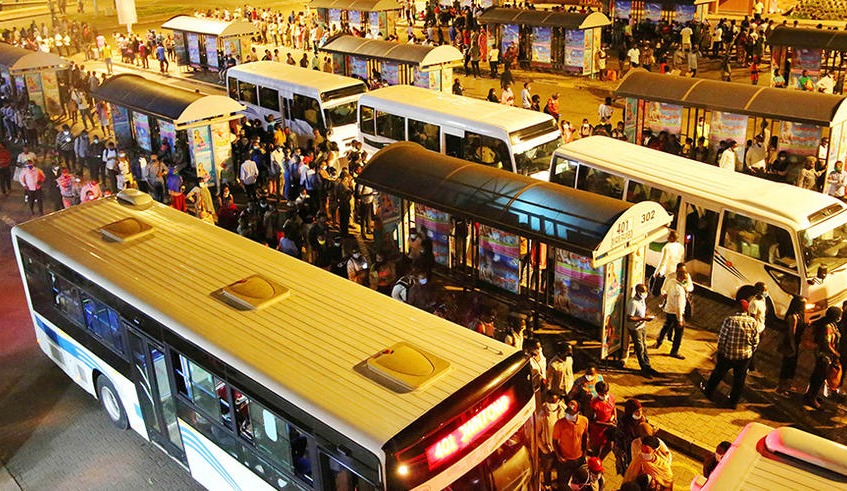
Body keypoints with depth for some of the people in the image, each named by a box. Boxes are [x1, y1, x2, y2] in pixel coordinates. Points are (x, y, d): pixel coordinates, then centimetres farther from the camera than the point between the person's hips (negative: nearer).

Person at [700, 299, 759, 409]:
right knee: (739, 380, 16)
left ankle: (708, 391, 41)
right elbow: (755, 341, -1)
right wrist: (750, 353, 14)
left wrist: (720, 350, 3)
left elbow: (721, 338, -13)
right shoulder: (753, 322, -9)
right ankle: (733, 402, 27)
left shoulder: (729, 320, -17)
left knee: (718, 374, 20)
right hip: (744, 356, 1)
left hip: (727, 354, -1)